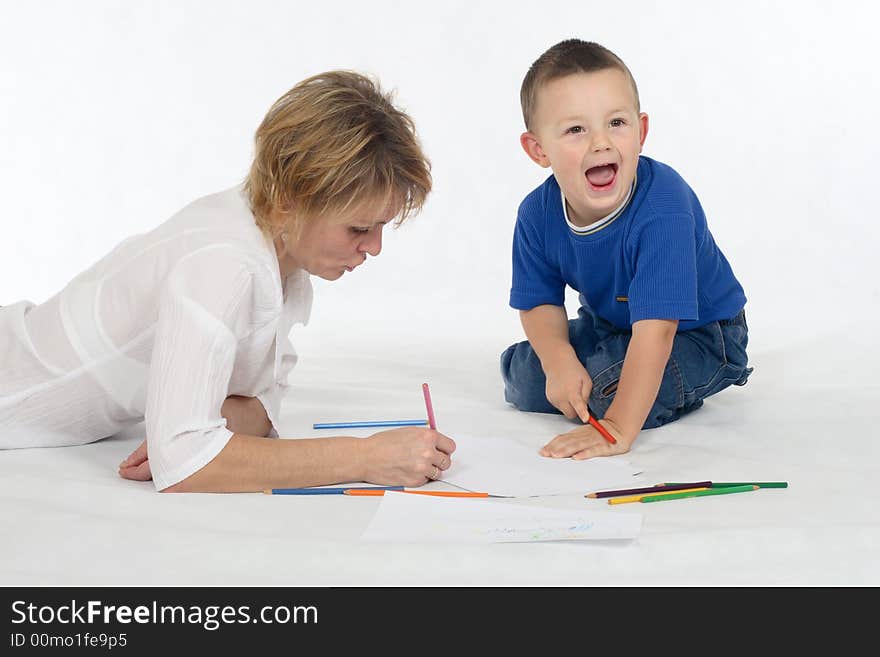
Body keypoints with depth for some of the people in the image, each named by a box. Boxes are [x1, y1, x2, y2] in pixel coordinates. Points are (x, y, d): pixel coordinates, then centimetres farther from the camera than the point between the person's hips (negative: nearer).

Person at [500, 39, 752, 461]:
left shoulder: (662, 208, -38)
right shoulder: (537, 214, -18)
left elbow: (655, 327, -43)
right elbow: (539, 302, -5)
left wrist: (619, 429, -48)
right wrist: (558, 359, -28)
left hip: (698, 333, -6)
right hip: (609, 323, 6)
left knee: (609, 389, -30)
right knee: (522, 378, -3)